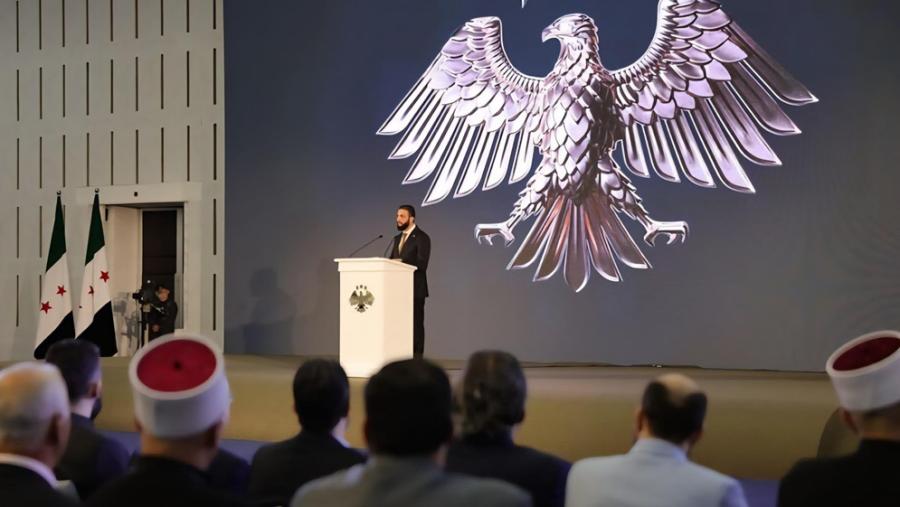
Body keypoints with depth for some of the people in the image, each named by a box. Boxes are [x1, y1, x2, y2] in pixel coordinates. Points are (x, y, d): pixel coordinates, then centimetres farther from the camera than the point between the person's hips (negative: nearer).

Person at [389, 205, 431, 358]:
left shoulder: (421, 238, -8)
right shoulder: (397, 238, 17)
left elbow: (421, 264, -17)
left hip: (414, 288, -7)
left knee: (415, 323, -4)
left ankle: (416, 358, -2)